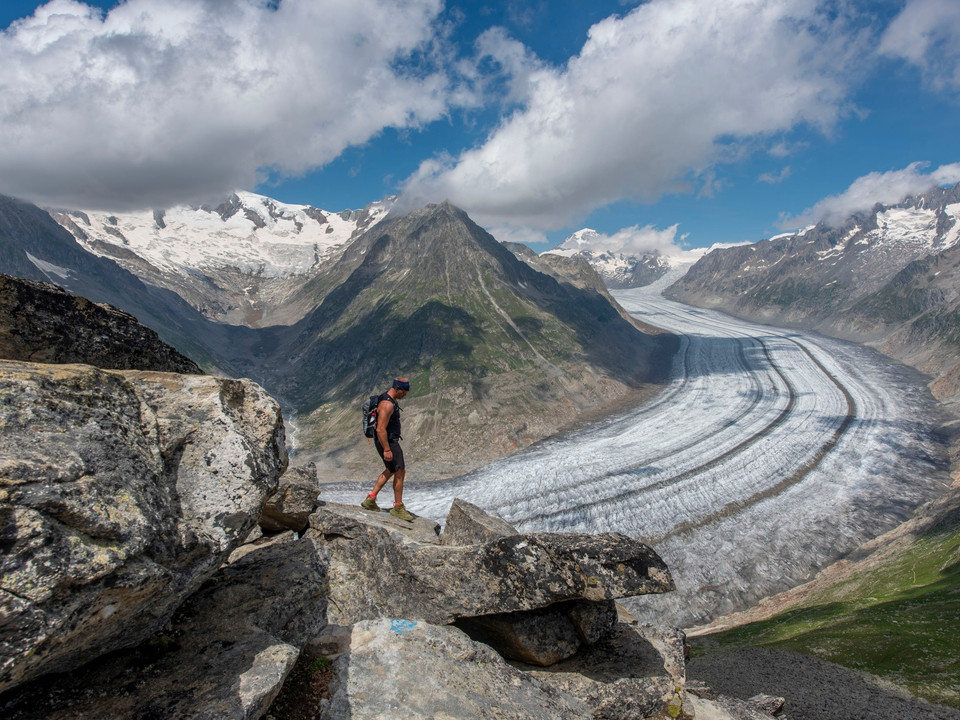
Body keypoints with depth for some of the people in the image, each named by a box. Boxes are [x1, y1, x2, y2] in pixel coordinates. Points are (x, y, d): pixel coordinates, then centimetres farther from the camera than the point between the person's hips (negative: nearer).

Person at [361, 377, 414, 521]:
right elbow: (380, 430, -27)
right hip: (387, 442, -11)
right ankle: (398, 507, 5)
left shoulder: (391, 400, 11)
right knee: (400, 472, -4)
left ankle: (370, 499, 24)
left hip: (390, 441, 11)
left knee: (390, 471, 21)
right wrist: (387, 450, -25)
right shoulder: (387, 404, -23)